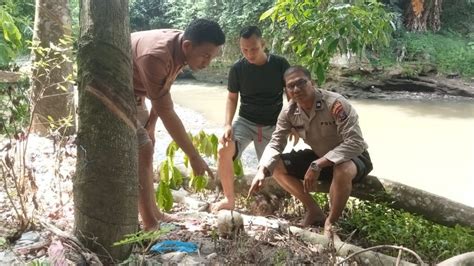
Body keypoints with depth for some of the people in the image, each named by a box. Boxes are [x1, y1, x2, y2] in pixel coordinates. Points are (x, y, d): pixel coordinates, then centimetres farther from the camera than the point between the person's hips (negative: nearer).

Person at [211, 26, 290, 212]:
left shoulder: (279, 64, -9)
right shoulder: (237, 68, -7)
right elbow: (232, 98, 4)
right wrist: (227, 124, -11)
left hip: (272, 125, 0)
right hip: (245, 121, 0)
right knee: (223, 149, -25)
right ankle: (229, 199, -11)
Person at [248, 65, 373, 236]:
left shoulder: (335, 104, -29)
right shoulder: (289, 113, -10)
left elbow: (355, 143, -36)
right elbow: (275, 144, -7)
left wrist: (317, 165, -41)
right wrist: (262, 170, -28)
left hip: (353, 157, -6)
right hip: (320, 157, 6)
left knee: (342, 170, -41)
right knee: (277, 166, -8)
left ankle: (331, 223, -14)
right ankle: (314, 211, 4)